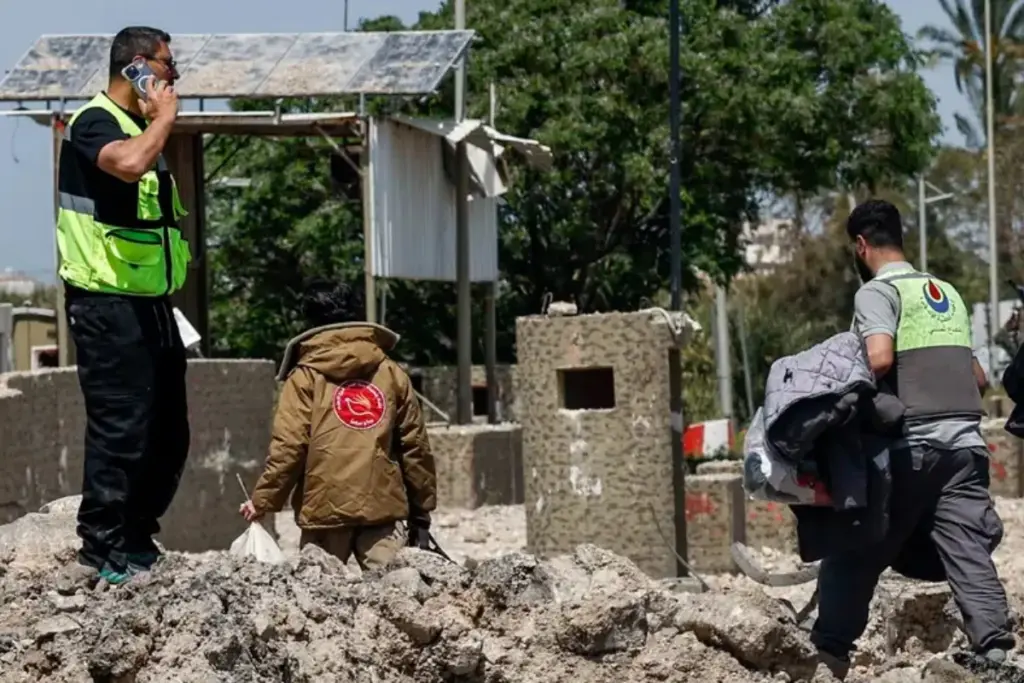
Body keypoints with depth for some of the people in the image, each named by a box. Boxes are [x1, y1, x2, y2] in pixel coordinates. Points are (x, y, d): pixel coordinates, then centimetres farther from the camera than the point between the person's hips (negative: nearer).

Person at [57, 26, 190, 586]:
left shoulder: (139, 127, 18)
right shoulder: (94, 122, -11)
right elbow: (129, 164, -33)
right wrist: (165, 116, -18)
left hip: (148, 303, 10)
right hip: (107, 304, -10)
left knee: (167, 430, 12)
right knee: (120, 428, -10)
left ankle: (136, 540, 22)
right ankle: (100, 553, -4)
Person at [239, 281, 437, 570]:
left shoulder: (306, 377, 3)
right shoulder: (391, 374, 11)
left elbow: (289, 447, -6)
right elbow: (415, 447, 11)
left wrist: (263, 500, 3)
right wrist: (421, 509, 17)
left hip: (325, 507, -2)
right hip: (382, 506, 2)